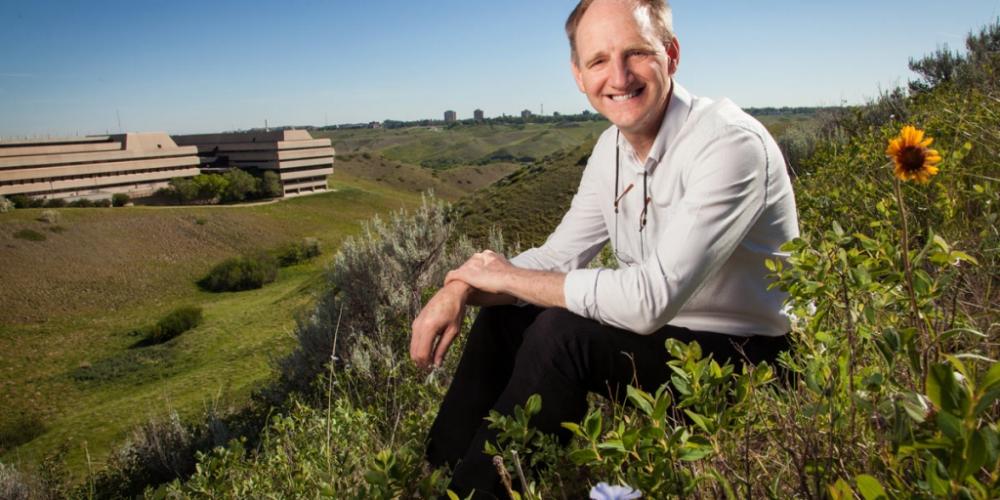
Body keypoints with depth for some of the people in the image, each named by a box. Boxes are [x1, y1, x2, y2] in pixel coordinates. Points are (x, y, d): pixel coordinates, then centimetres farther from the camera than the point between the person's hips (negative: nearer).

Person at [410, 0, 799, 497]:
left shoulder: (730, 143, -26)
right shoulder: (614, 145, 0)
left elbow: (650, 299, -33)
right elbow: (559, 256, 3)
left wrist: (510, 277, -21)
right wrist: (460, 289, -14)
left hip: (742, 355, -8)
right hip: (662, 327, 8)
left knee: (561, 335, -28)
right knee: (502, 317, 3)